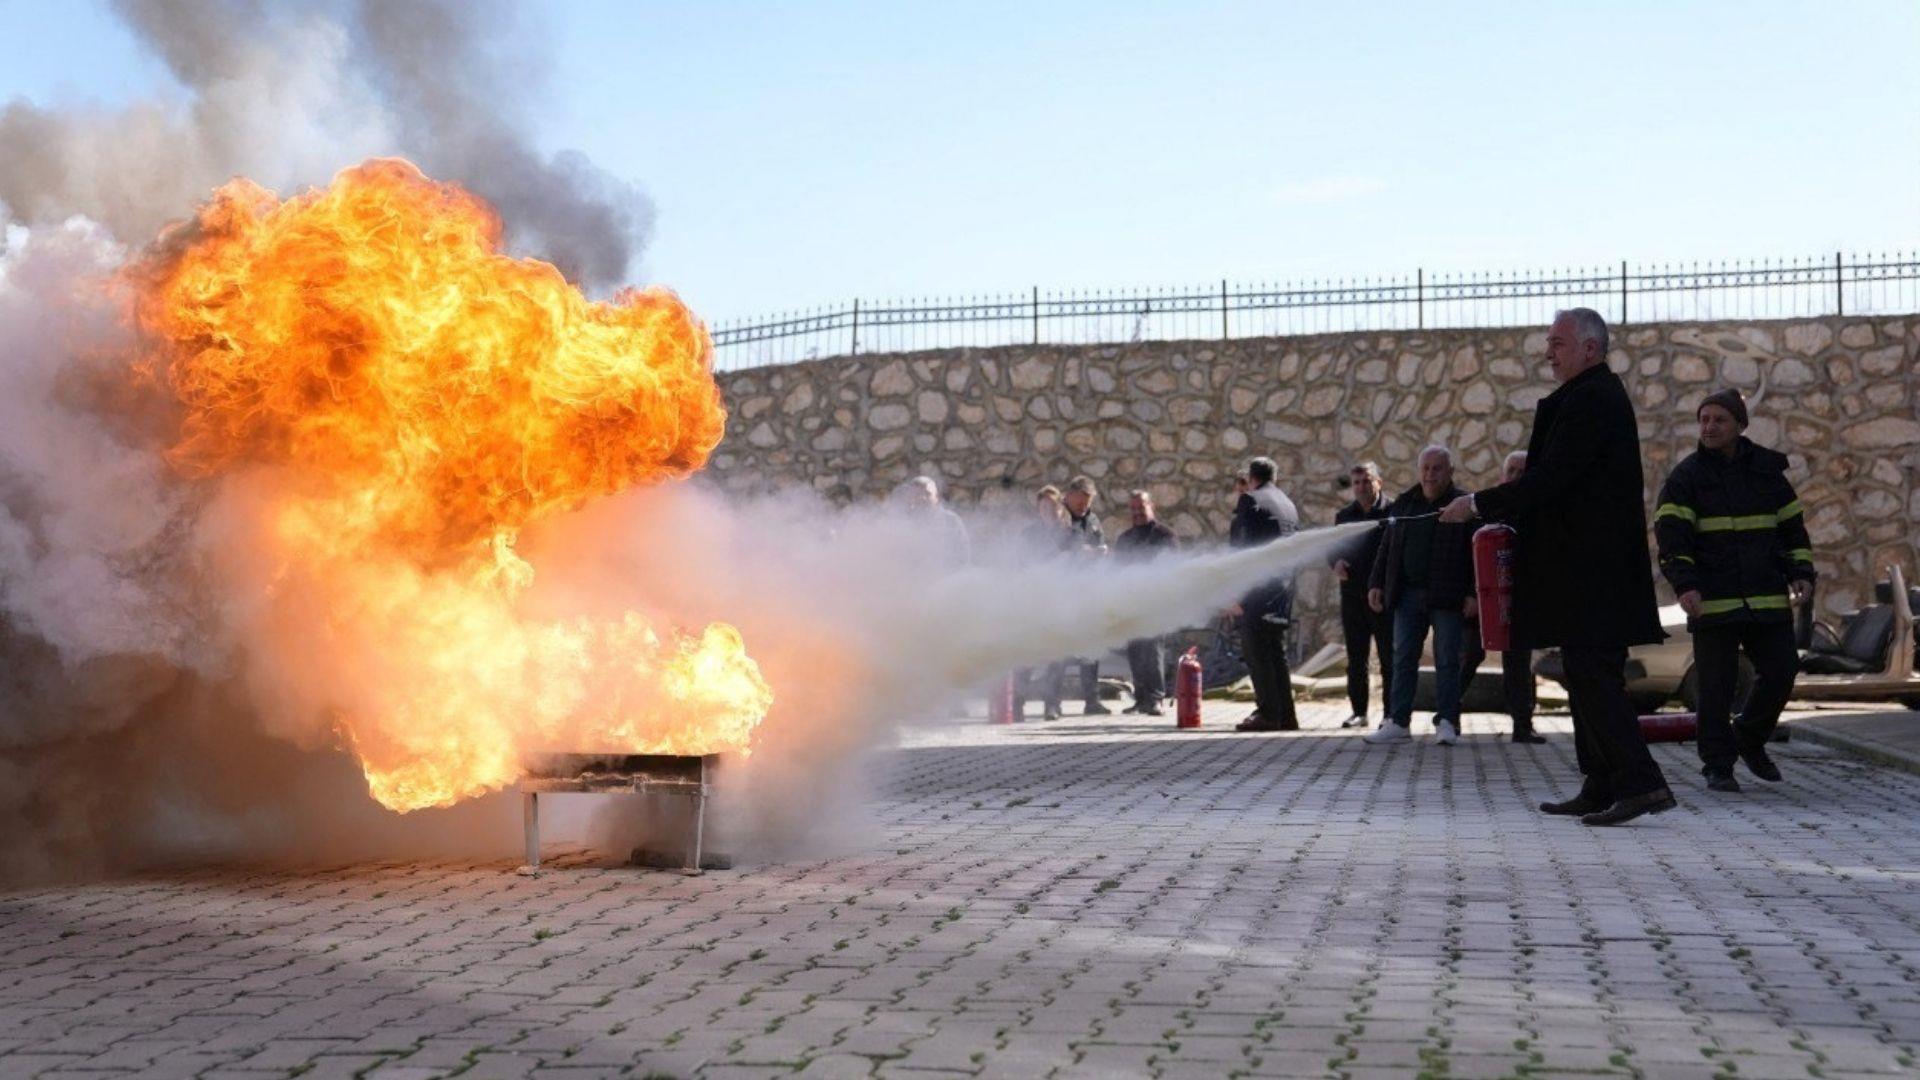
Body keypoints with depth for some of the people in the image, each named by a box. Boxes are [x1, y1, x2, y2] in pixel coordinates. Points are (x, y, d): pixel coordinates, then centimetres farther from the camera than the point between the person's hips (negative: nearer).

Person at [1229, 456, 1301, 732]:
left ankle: (1268, 713, -7)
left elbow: (1240, 547, -13)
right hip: (1283, 589, 8)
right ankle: (1285, 715, 14)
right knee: (1276, 652, 13)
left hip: (1257, 588, -8)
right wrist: (1285, 580, 18)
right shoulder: (1288, 504, 17)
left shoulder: (1250, 500, -7)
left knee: (1255, 650, -4)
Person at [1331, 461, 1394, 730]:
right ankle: (1359, 712, 15)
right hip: (1352, 595, 4)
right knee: (1355, 659, 8)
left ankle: (1390, 713, 4)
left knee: (1389, 657, 0)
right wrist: (1336, 563, -4)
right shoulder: (1344, 515, 13)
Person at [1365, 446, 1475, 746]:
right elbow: (1387, 548, 15)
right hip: (1408, 595, 4)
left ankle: (1446, 722, 7)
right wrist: (1376, 584, 7)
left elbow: (1476, 552, -5)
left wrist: (1473, 593, -12)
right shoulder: (1404, 504, 12)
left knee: (1447, 661, 1)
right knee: (1403, 659, 5)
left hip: (1447, 597, -4)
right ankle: (1398, 721, 9)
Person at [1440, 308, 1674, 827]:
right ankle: (1602, 787, 16)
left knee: (1592, 673, -12)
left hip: (1588, 566, -11)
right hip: (1591, 566, 11)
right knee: (1589, 674, 12)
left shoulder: (1588, 399, -14)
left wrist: (1478, 505, -14)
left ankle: (1639, 782, -13)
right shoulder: (1601, 394, 19)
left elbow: (1551, 479, -21)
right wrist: (1507, 516, 17)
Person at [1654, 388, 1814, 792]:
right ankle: (1717, 766, 8)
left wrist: (1800, 574, 3)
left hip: (1768, 600, 4)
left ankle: (1751, 740, 27)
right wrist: (1685, 585, -23)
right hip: (1713, 601, -3)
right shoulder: (1684, 477, -1)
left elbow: (1792, 527, 17)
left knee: (1781, 672, 2)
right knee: (1716, 686, -2)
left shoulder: (1768, 471, 10)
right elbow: (1671, 538, -9)